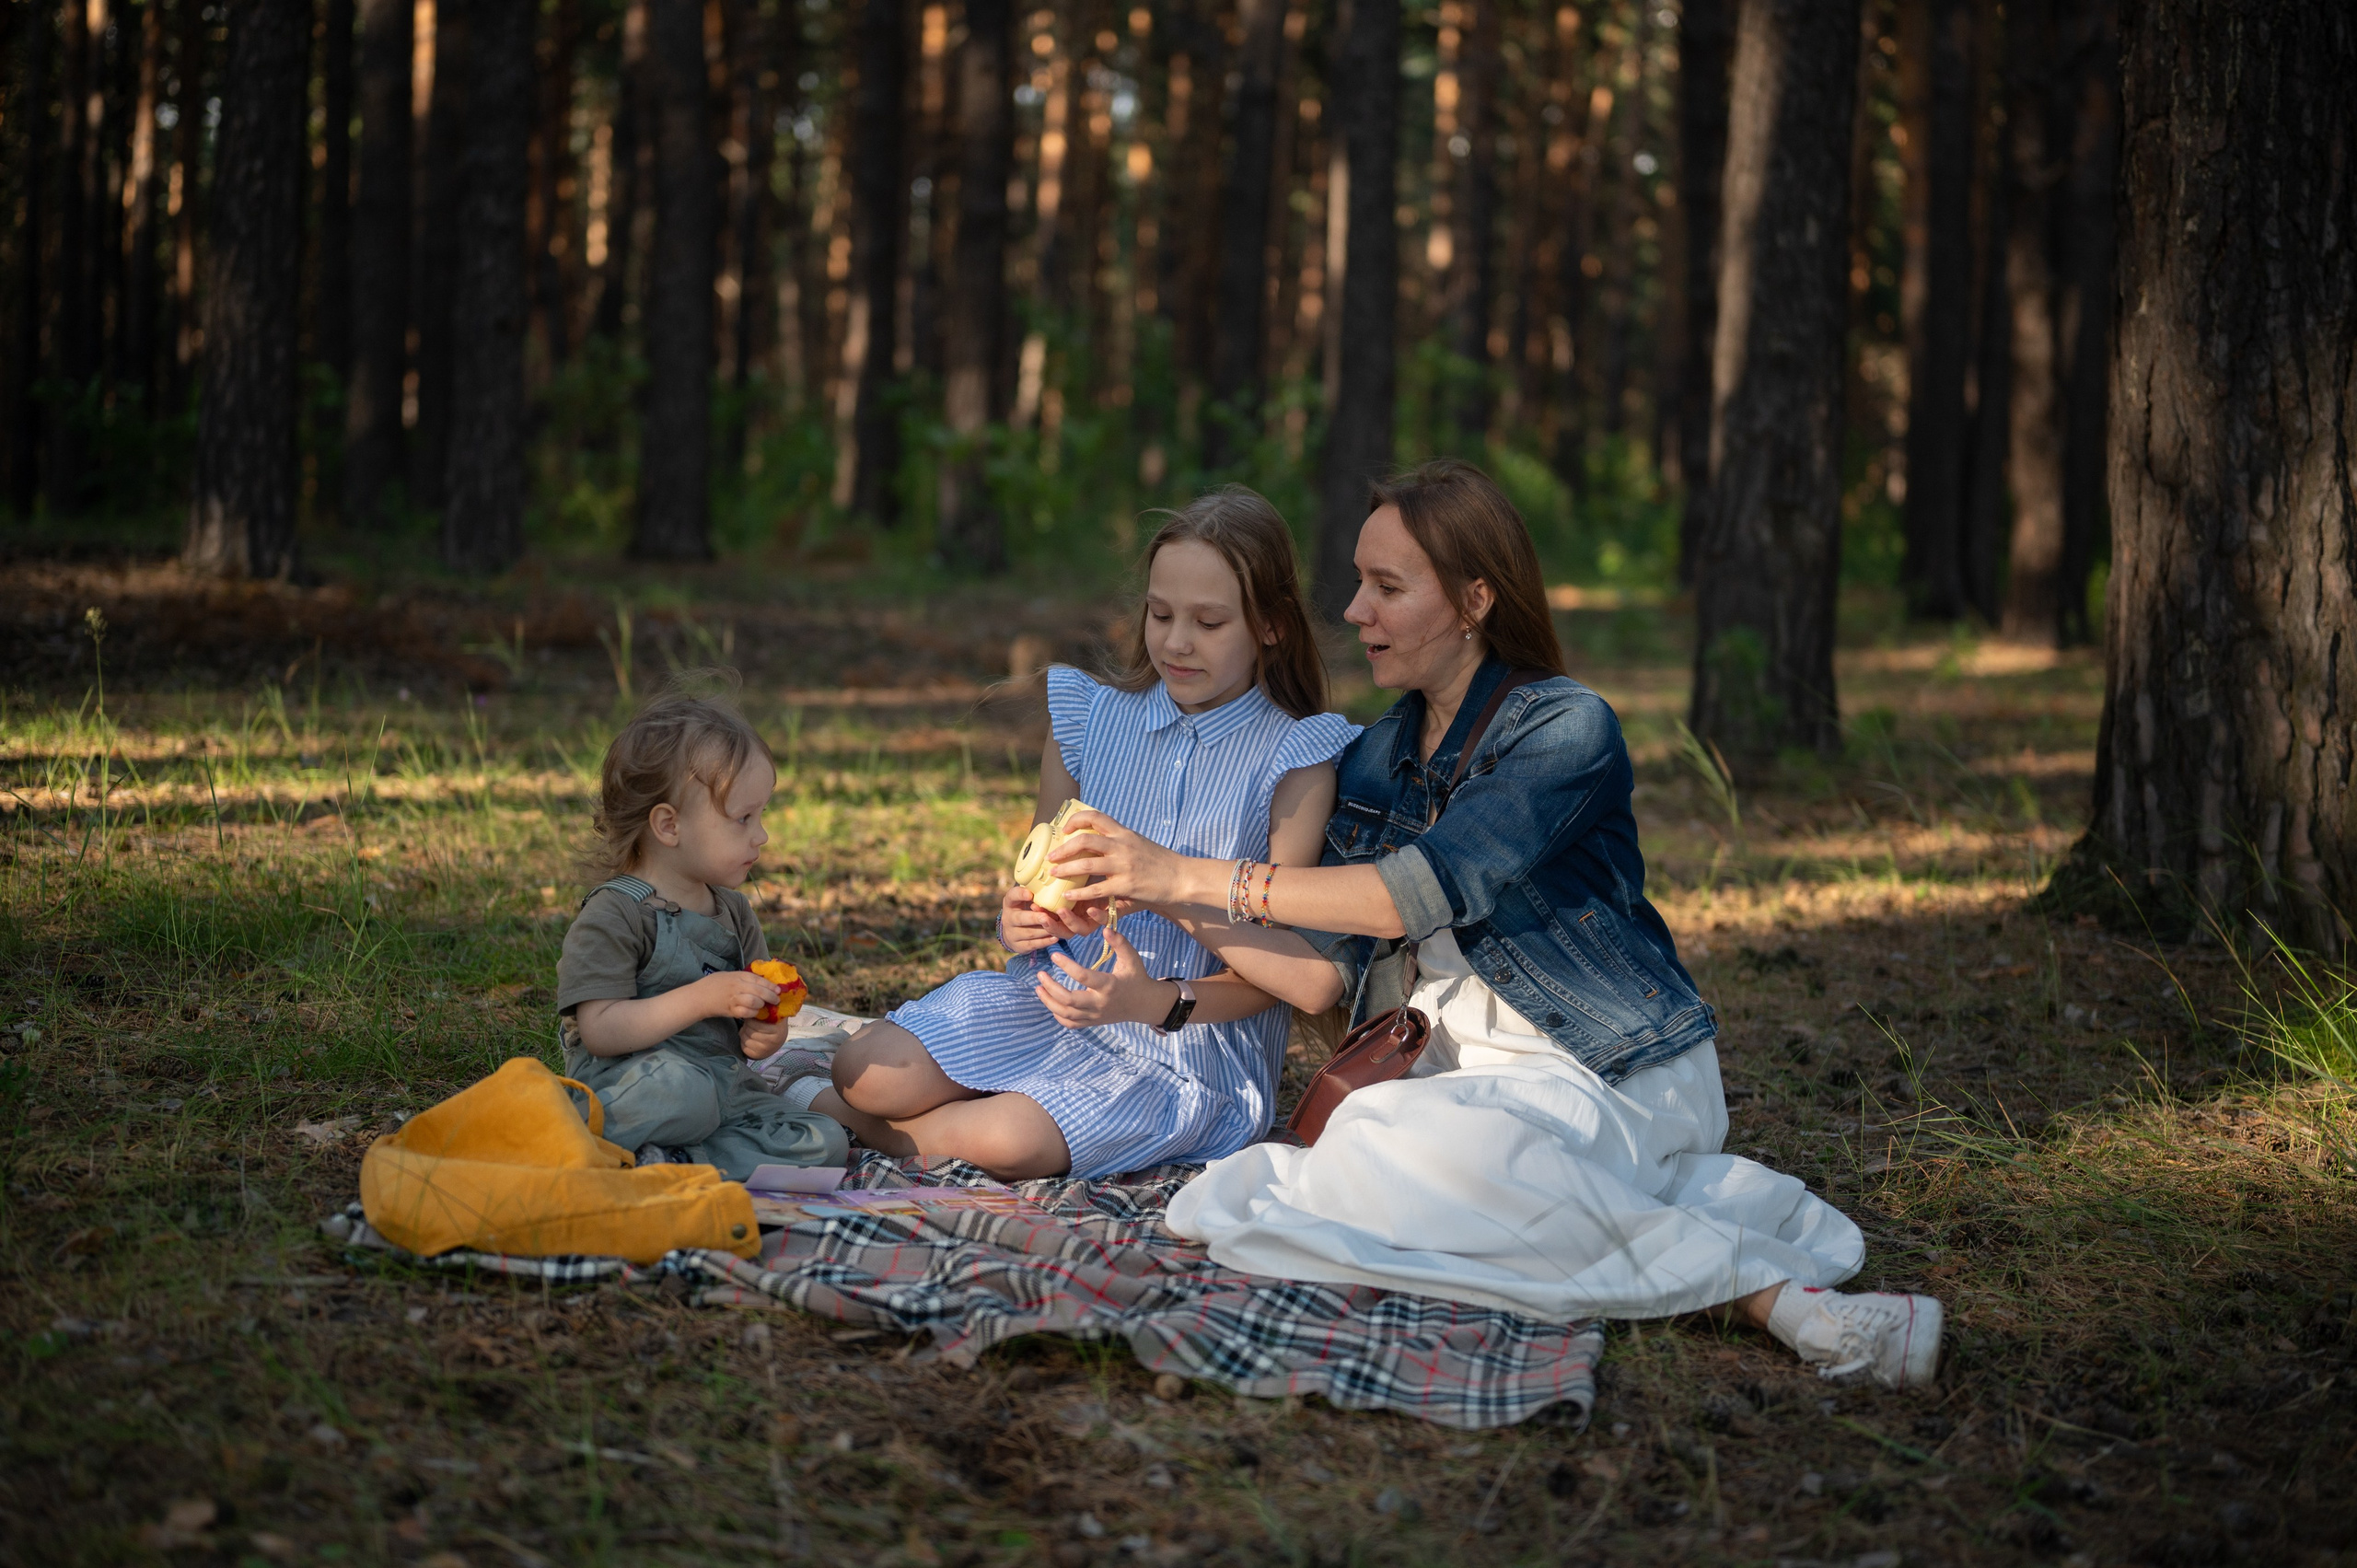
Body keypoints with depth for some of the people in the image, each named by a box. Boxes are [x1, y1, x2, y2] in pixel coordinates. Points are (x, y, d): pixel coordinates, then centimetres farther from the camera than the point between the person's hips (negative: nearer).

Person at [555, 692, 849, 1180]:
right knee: (673, 1083, -41)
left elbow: (751, 1022, 20)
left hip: (727, 1090, 8)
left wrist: (764, 1034, -6)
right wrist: (704, 997, -25)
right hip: (625, 1087, -8)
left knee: (823, 1142, -13)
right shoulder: (613, 915, -9)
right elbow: (600, 1031, -18)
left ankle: (667, 1161, -19)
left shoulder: (733, 911, 15)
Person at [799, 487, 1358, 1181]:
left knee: (1008, 1143, -29)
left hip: (1197, 1044, -4)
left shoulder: (1296, 759, -9)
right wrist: (1018, 922, -13)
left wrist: (1160, 1004, -29)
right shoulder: (1090, 719, 4)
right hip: (1054, 997, 4)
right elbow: (1042, 879, 13)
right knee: (866, 1070, -21)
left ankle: (826, 1112, -3)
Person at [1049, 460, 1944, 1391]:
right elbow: (1321, 977, 3)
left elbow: (1429, 888, -23)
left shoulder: (1568, 728, -11)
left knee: (1400, 1153, -34)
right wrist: (1172, 900, -12)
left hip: (1606, 1078, -7)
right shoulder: (1376, 758, 10)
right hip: (1457, 1073, 7)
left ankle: (1765, 1290, -24)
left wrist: (1196, 876, -22)